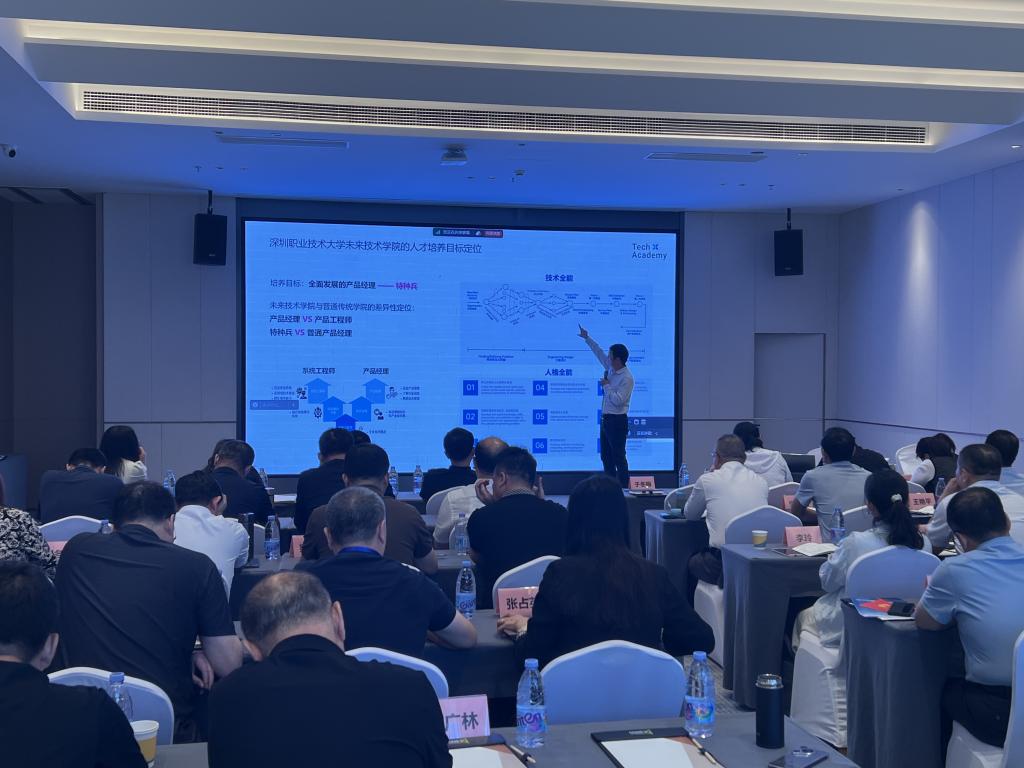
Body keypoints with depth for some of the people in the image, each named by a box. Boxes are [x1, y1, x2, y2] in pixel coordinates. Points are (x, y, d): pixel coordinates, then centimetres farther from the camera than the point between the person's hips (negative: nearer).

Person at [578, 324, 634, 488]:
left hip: (617, 421, -9)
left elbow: (618, 400, -23)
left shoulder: (626, 378, -17)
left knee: (619, 458, -7)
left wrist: (606, 385, -12)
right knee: (606, 457, 11)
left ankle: (623, 489, -4)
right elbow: (599, 353, 22)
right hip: (606, 419, 9)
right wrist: (587, 338, 27)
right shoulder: (611, 369, 8)